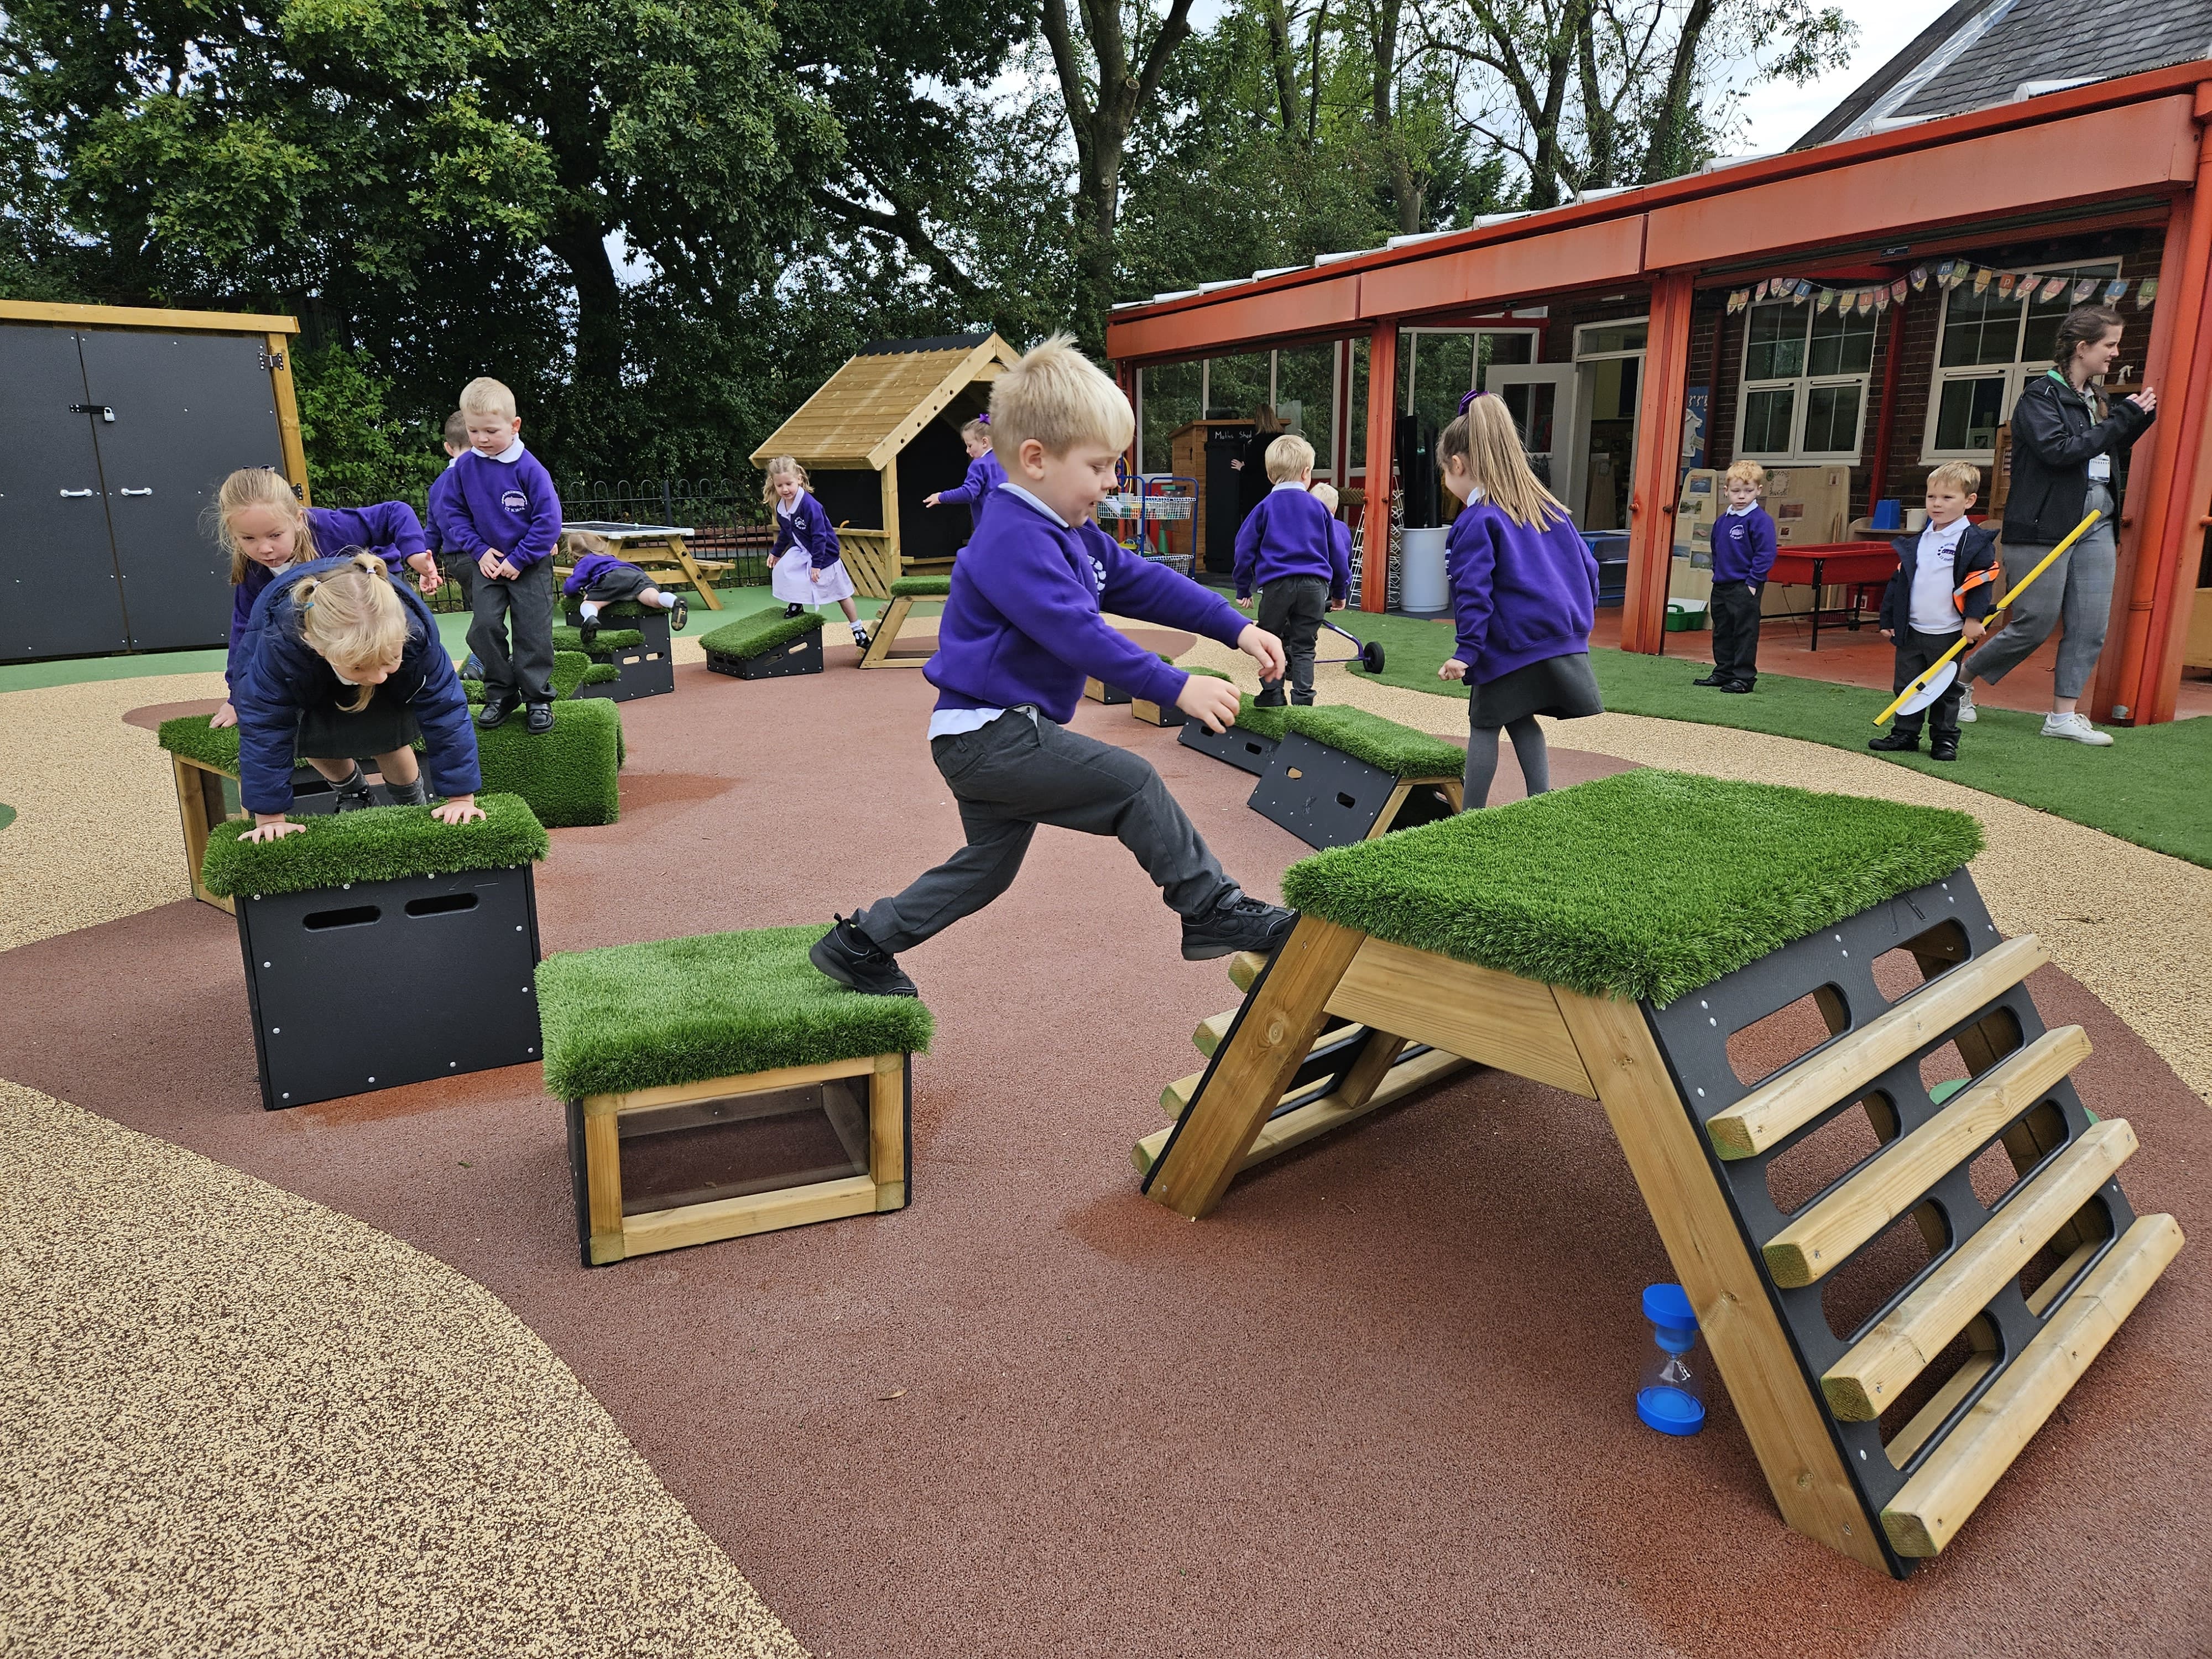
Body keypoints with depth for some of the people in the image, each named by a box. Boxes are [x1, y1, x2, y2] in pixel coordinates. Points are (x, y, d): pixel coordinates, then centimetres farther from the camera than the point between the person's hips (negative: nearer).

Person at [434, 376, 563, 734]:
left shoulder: (529, 468, -16)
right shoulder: (464, 467, -5)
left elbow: (549, 520, -15)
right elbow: (452, 512, 6)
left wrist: (518, 560, -15)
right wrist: (479, 550, -6)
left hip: (530, 564, -3)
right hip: (489, 563, 4)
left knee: (532, 632, -1)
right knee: (484, 627, -4)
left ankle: (538, 698, 11)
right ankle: (501, 694, 10)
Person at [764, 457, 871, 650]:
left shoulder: (809, 505, -29)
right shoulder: (780, 507, -5)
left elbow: (819, 536, -27)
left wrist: (817, 564, -25)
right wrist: (775, 552, 22)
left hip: (825, 553, -6)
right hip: (801, 550, 7)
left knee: (841, 593, 5)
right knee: (781, 570, -14)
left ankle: (859, 630, 19)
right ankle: (795, 604, 11)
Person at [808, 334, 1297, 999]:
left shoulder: (1070, 534, 12)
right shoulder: (1014, 540, -21)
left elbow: (1146, 583, 12)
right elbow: (1078, 634, -29)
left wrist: (1238, 630, 5)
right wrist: (1177, 688, -30)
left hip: (991, 740, 11)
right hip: (988, 737, -11)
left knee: (989, 864, 19)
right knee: (1132, 783, -14)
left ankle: (860, 944, 29)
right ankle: (1212, 911, -4)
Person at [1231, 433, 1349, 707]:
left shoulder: (1265, 507, 4)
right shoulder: (1319, 508, 8)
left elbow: (1245, 548, 3)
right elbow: (1337, 552, 12)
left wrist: (1243, 588, 11)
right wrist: (1339, 591, 22)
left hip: (1276, 584, -1)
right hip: (1314, 586, 1)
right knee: (1303, 647, 7)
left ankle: (1272, 697, 14)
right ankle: (1302, 700, 2)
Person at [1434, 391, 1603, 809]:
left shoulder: (1477, 521, -10)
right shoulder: (1547, 506, 12)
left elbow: (1474, 592, -18)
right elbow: (1587, 566, 14)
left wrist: (1466, 651, -19)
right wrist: (1580, 619, 22)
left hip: (1507, 647, -7)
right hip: (1563, 641, 7)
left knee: (1484, 725, 6)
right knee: (1522, 722, 20)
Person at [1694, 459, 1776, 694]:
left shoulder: (1760, 520, -12)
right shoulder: (1723, 520, 11)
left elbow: (1766, 554, -15)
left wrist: (1753, 581, -17)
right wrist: (1717, 573, 15)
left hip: (1745, 588, -8)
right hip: (1721, 586, 8)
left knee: (1745, 633, -3)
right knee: (1722, 632, 14)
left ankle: (1744, 677, 2)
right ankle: (1723, 672, 25)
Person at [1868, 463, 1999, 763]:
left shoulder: (1974, 541, -7)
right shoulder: (1918, 541, 9)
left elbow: (1983, 581, -9)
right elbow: (1899, 581, 13)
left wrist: (1974, 618, -15)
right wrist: (1888, 620, 11)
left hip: (1948, 633, -5)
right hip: (1911, 629, 5)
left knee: (1946, 690, 4)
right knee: (1906, 685, 9)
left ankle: (1945, 738, 14)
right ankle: (1905, 734, 19)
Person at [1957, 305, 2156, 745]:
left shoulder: (2092, 399, 17)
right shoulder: (2040, 396, -7)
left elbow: (2109, 459, 23)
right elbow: (2059, 450, -21)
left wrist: (2138, 419, 10)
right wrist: (2122, 419, -13)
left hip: (2094, 526, 8)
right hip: (2044, 527, -8)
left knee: (2091, 626, 2)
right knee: (2035, 625, -4)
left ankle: (2064, 715, 7)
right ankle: (1958, 679, 14)